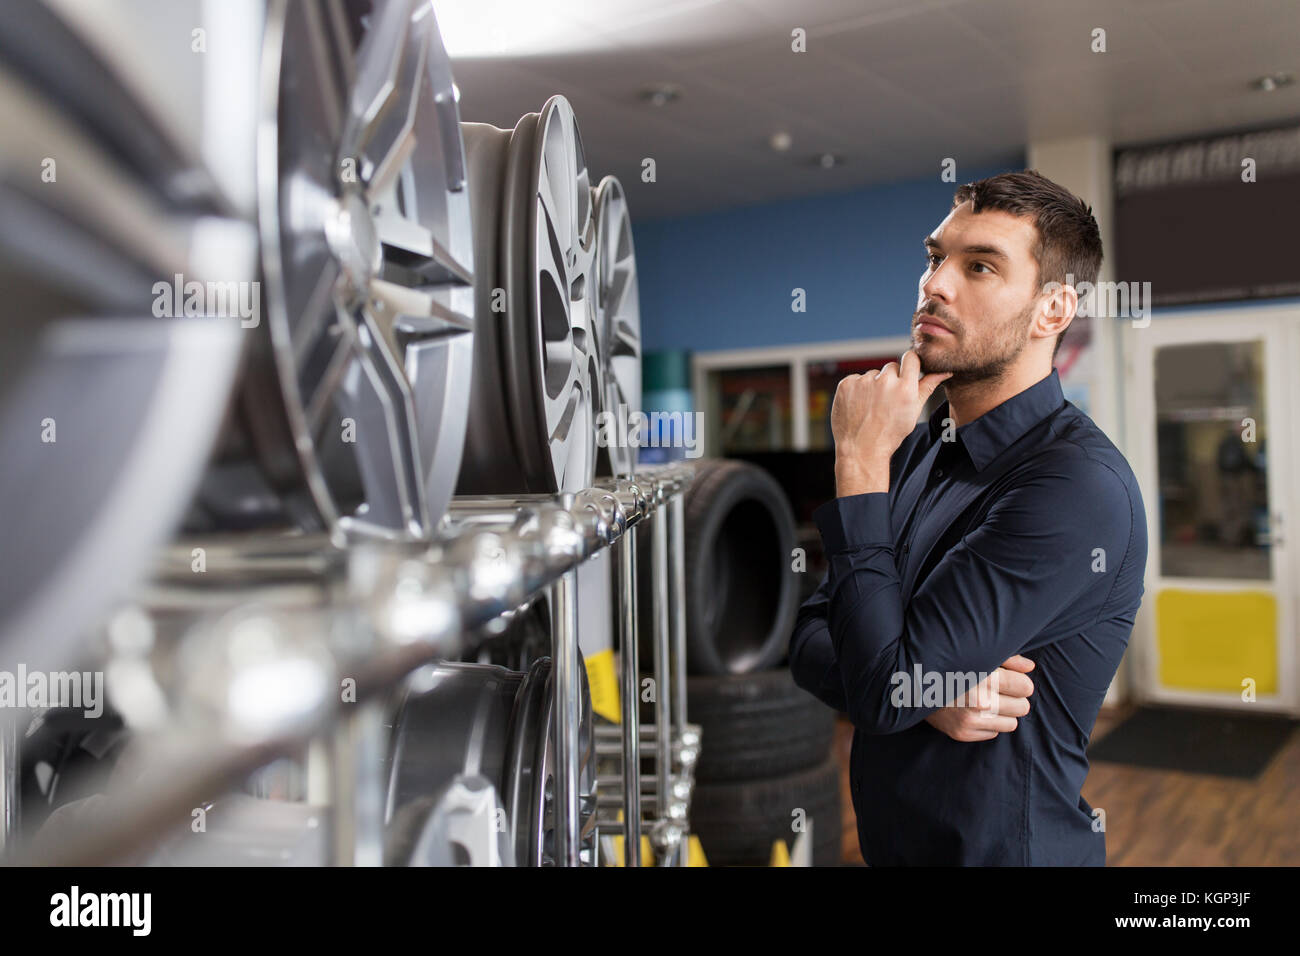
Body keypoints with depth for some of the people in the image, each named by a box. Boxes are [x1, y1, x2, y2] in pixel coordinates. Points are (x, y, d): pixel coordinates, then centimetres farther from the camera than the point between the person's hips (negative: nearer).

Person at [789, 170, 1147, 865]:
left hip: (1008, 847, -6)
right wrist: (923, 685, -19)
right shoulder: (915, 451, 0)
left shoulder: (1079, 486, -24)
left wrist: (860, 462, -22)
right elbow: (808, 641, 0)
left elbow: (881, 685, -27)